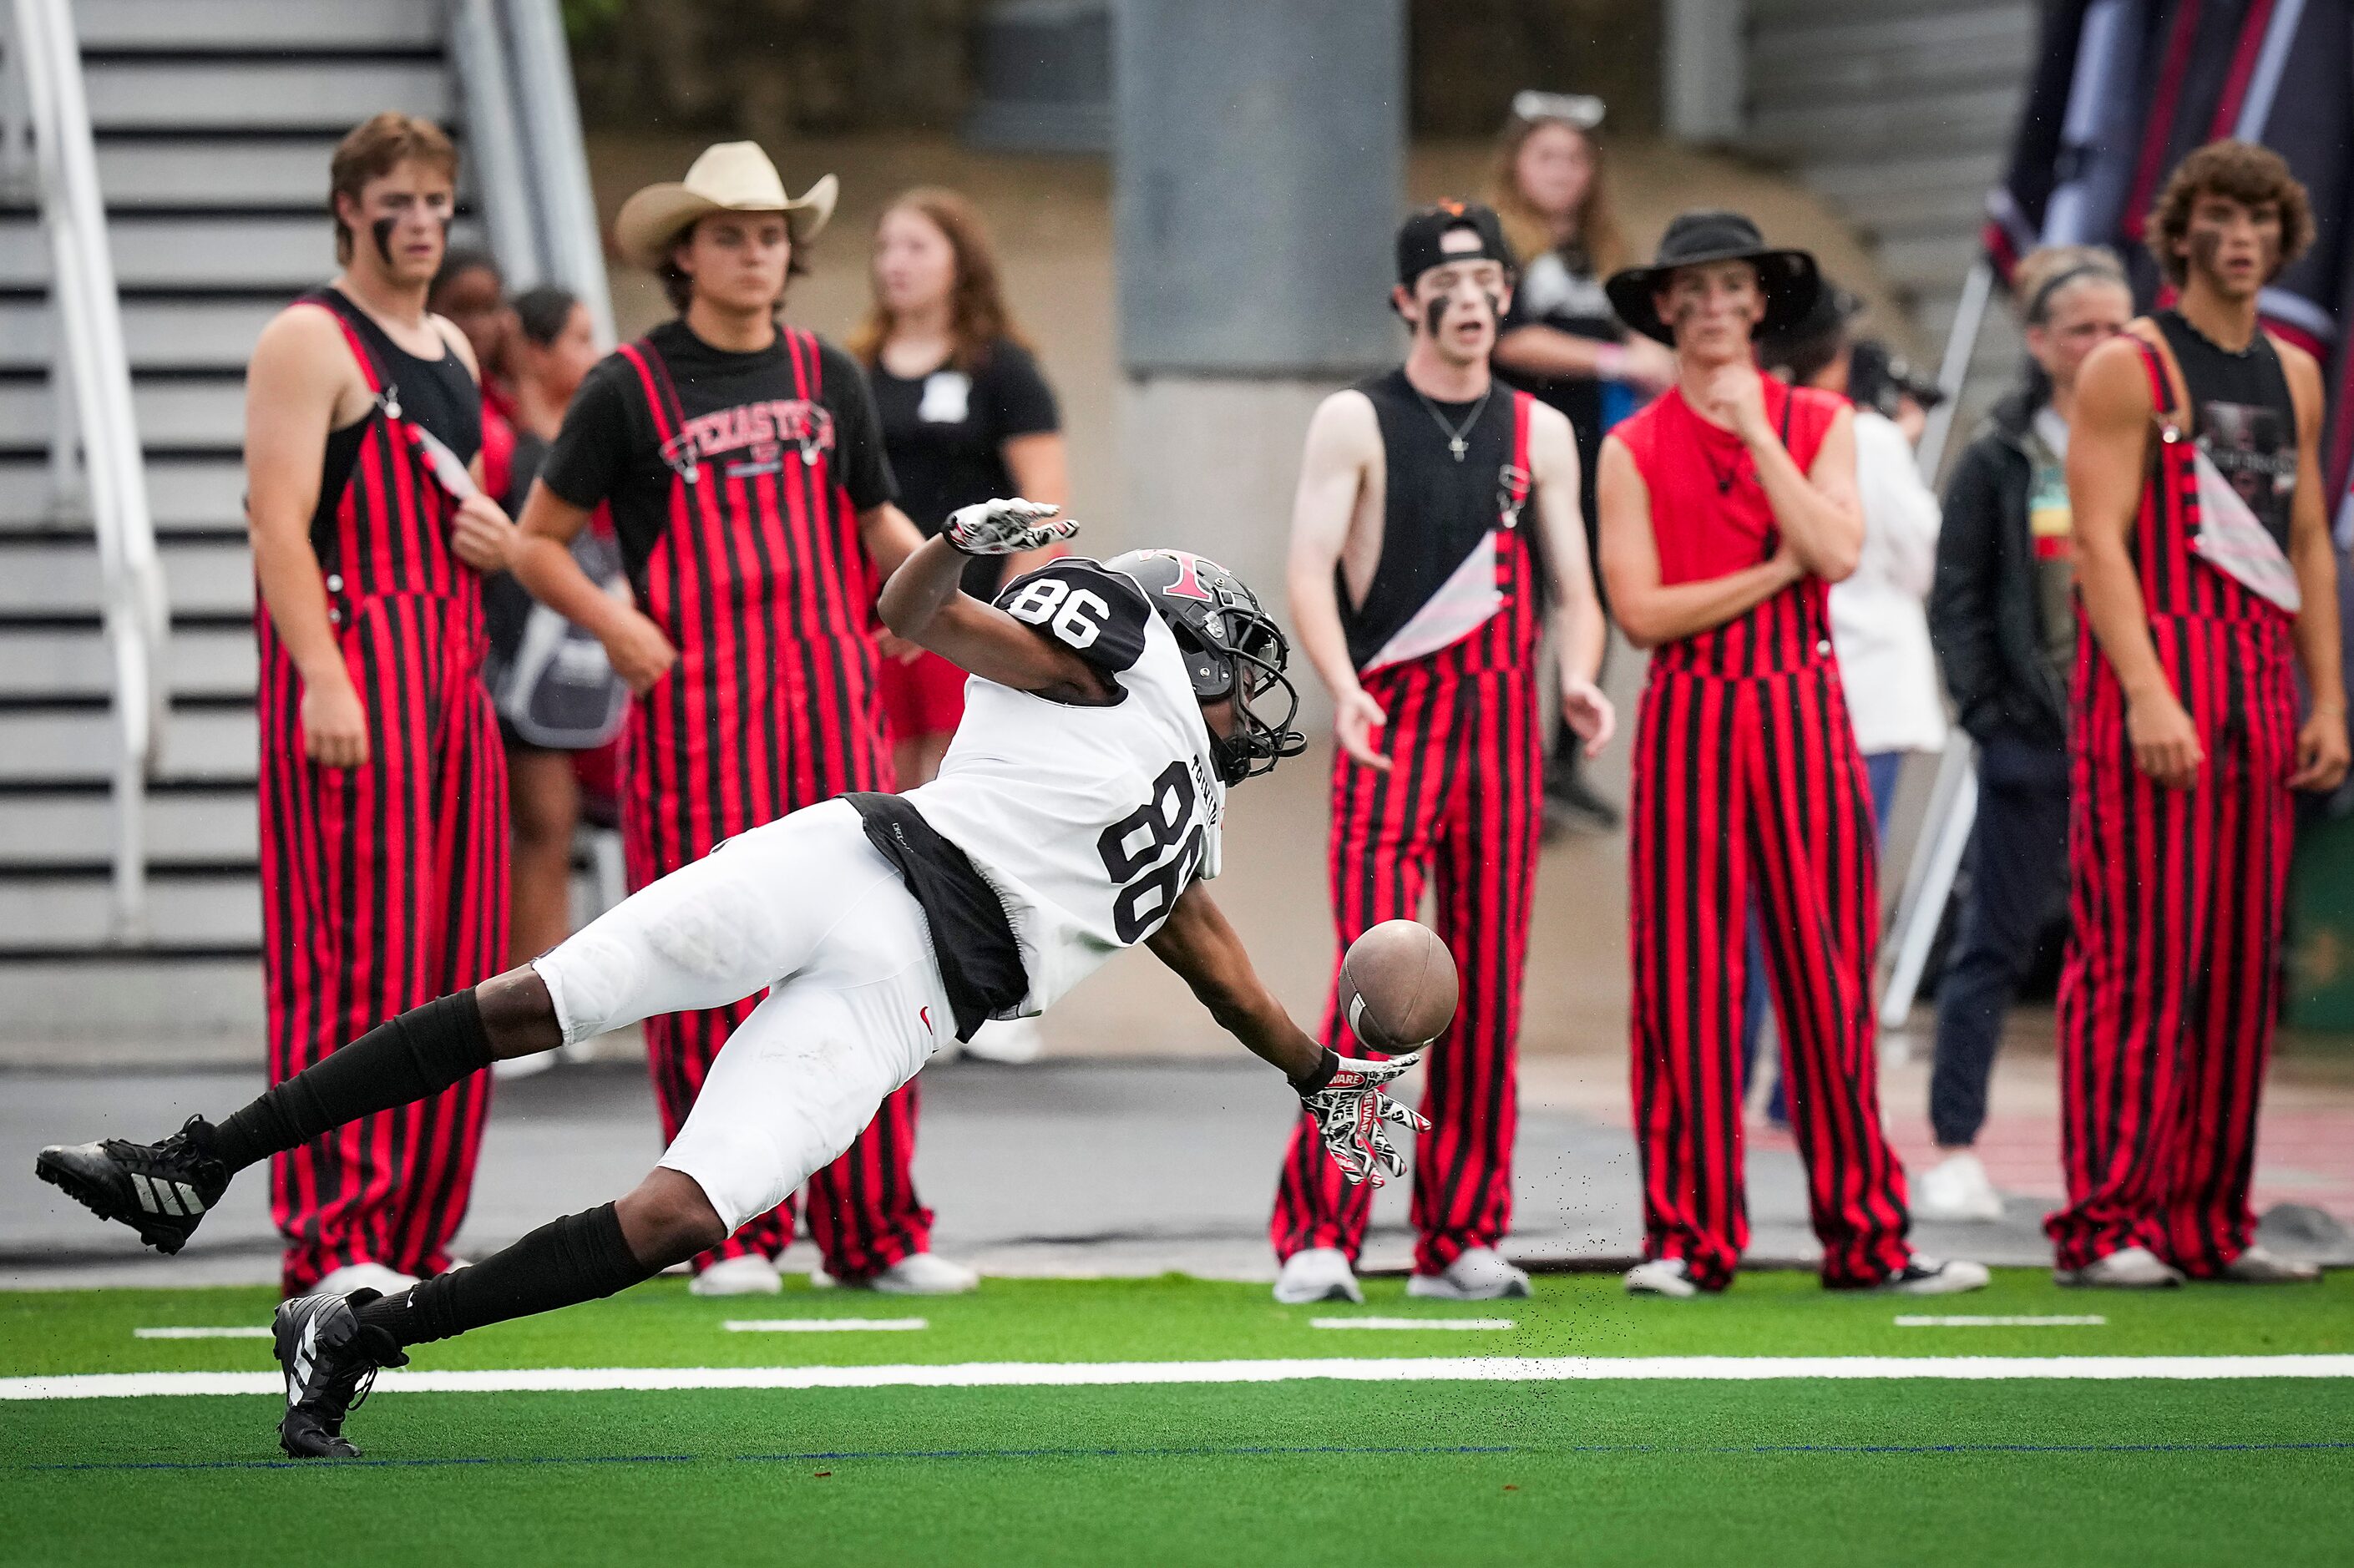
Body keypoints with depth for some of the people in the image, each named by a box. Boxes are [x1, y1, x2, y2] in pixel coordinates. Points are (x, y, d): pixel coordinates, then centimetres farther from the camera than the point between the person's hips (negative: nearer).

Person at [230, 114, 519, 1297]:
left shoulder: (451, 352, 20)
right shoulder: (307, 343, -6)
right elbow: (278, 520, -15)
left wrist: (496, 537, 8)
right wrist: (323, 678, -25)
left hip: (453, 666, 9)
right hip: (350, 667, -9)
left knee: (451, 960, 7)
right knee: (356, 956, -12)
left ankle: (414, 1240, 13)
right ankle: (331, 1242, -13)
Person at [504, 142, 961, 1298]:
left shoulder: (827, 378, 14)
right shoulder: (630, 389, 3)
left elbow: (875, 525, 21)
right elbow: (538, 542, 7)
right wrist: (612, 621, -10)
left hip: (828, 701, 4)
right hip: (693, 712, -4)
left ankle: (875, 1232, 6)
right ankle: (731, 1235, 2)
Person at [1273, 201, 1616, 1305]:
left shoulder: (1539, 433, 13)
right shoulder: (1356, 422, 1)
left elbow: (1572, 585, 13)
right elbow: (1309, 570, -7)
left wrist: (1579, 675, -8)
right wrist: (1344, 688, -23)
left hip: (1502, 720, 4)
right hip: (1390, 724, -4)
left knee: (1488, 984, 4)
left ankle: (1459, 1236, 11)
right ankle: (1317, 1233, -13)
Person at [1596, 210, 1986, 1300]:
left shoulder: (1819, 423, 10)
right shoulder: (1633, 449, 5)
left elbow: (1835, 552, -7)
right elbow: (1641, 611, -4)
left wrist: (1755, 432, -8)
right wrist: (1777, 572, -7)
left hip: (1805, 712, 1)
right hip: (1690, 719, -1)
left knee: (1827, 970, 1)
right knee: (1684, 976, -3)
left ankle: (1864, 1237, 5)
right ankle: (1688, 1240, 2)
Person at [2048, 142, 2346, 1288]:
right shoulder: (2128, 368, -4)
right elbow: (2098, 542, -11)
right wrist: (2148, 695, -20)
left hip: (2257, 681, 7)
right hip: (2152, 669, -7)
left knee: (2241, 959, 5)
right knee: (2138, 954, -9)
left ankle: (2206, 1222, 10)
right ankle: (2104, 1226, -9)